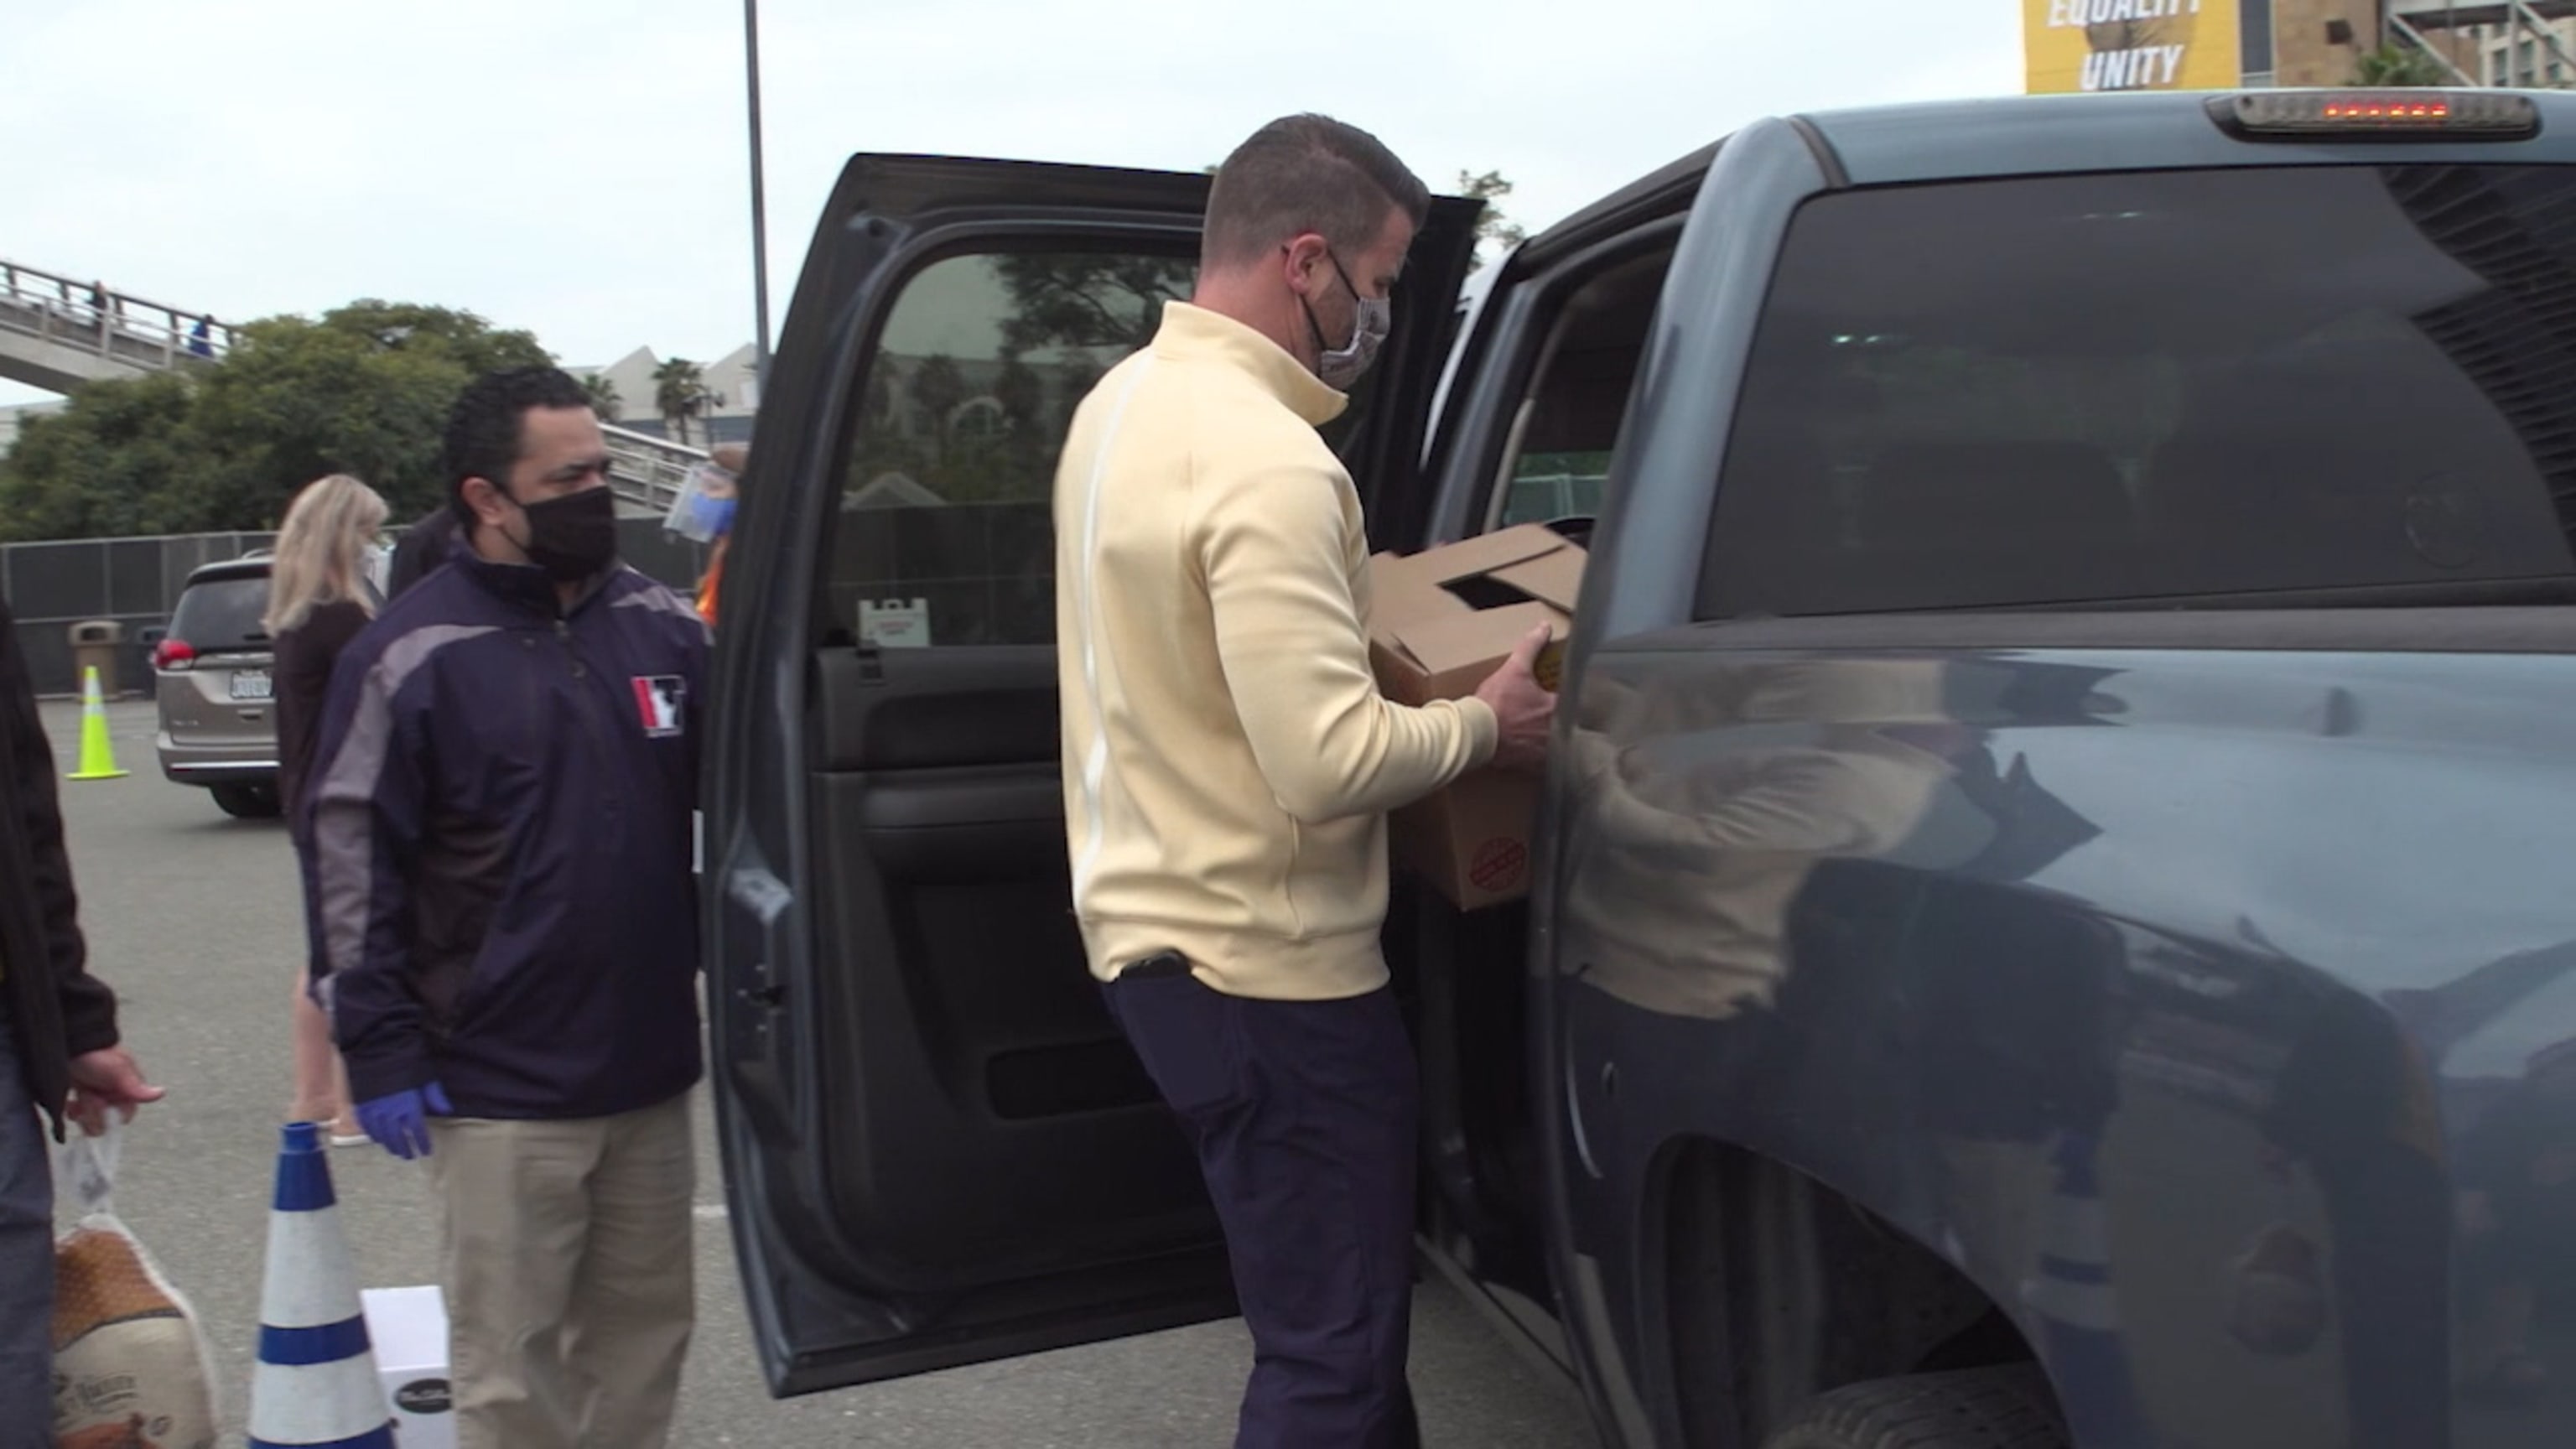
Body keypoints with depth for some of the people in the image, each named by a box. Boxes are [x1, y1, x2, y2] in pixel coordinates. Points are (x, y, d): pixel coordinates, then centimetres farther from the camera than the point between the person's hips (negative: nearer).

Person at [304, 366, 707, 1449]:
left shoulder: (663, 624, 5)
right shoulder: (412, 655, -7)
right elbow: (353, 862, -6)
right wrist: (379, 1050, -8)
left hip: (651, 1070, 4)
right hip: (500, 1090, -4)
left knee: (642, 1330, 14)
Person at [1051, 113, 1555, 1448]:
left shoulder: (1124, 403, 8)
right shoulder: (1264, 460, -23)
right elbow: (1329, 762, -28)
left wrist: (1350, 591, 15)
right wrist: (1484, 724, -11)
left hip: (1156, 924, 10)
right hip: (1260, 965, -10)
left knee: (1331, 1321, 23)